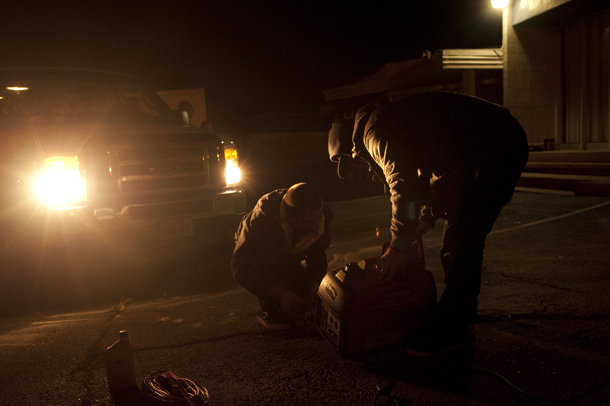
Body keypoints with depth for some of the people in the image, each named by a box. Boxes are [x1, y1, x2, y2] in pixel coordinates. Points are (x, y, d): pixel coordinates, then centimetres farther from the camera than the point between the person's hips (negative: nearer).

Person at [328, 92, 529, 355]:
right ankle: (459, 323, 23)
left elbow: (402, 183, -22)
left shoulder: (374, 131, -12)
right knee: (464, 242, 14)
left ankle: (450, 333, -4)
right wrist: (427, 216, 20)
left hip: (492, 152, -11)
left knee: (460, 243, -10)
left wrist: (400, 245, -16)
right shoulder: (393, 122, 21)